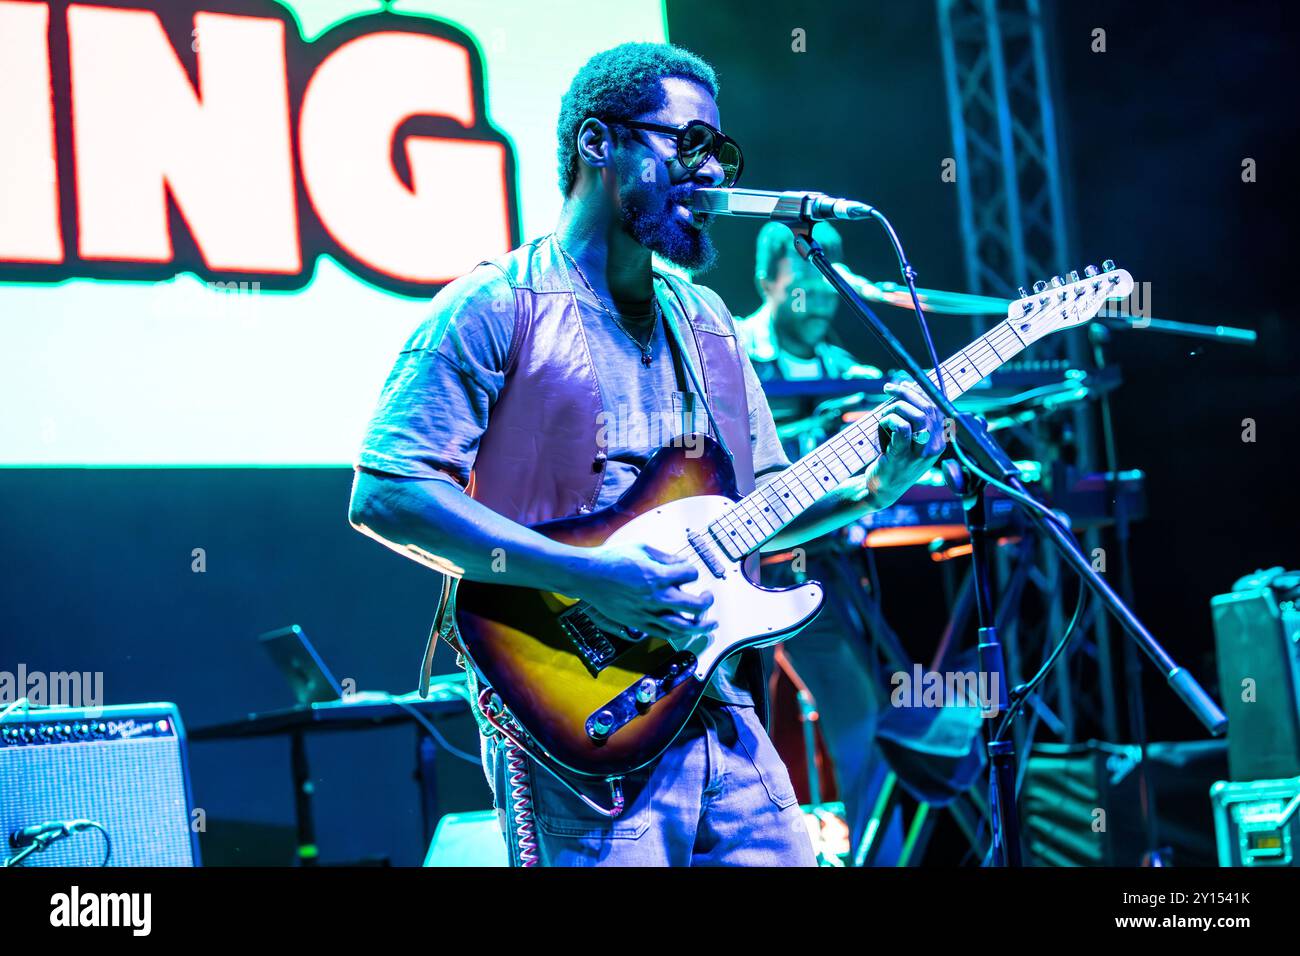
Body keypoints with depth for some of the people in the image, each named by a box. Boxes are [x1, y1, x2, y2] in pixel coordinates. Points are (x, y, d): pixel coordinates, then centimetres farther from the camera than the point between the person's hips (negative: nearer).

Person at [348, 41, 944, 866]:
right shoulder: (498, 308, -6)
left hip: (725, 714, 7)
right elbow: (384, 495, -15)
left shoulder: (705, 321, 18)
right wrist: (588, 576, -21)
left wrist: (872, 489, 2)